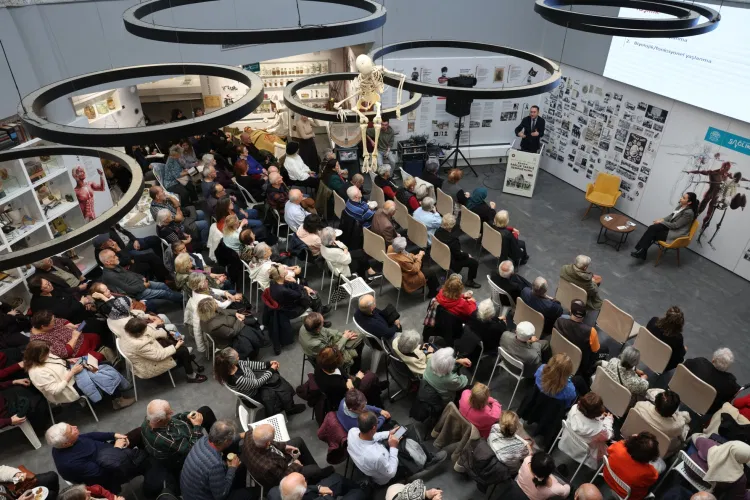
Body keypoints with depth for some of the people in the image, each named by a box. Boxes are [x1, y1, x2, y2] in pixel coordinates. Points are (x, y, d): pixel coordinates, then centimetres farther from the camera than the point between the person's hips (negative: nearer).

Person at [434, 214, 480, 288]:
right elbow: (458, 255, -24)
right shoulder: (452, 238, -36)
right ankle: (469, 281, 19)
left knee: (464, 255, 30)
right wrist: (467, 255, -3)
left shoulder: (438, 232, -13)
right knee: (474, 262, 2)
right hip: (451, 262, -8)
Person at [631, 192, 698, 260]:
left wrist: (661, 222, -14)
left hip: (676, 234, -8)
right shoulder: (681, 205, 2)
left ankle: (641, 252, -4)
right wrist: (662, 219, -2)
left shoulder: (689, 213, -24)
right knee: (652, 228, -15)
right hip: (671, 227, 8)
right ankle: (641, 251, -20)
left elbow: (676, 225, -21)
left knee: (652, 234, -15)